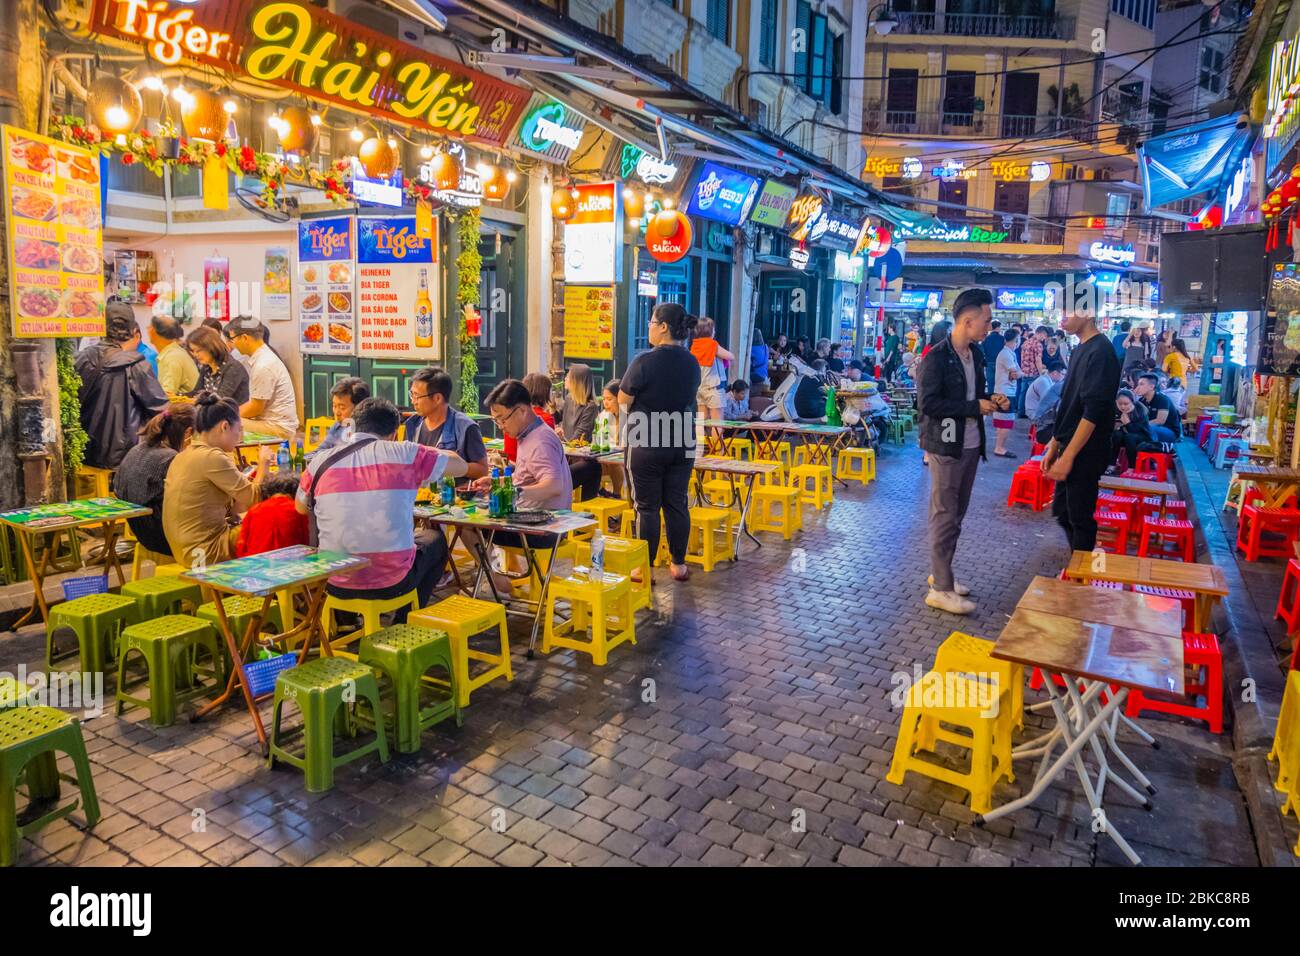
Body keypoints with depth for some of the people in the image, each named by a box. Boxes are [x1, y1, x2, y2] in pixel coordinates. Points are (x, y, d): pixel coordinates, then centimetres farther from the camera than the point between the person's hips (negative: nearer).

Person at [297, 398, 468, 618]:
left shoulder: (320, 462, -2)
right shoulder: (406, 454, -9)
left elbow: (301, 508, 16)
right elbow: (460, 466, 5)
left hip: (336, 585, 3)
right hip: (393, 584, -2)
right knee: (435, 540, 28)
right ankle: (404, 624, 35)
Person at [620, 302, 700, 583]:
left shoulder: (645, 361, -16)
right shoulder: (692, 363, 3)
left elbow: (623, 400, -8)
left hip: (648, 444, -5)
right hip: (682, 443, 5)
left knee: (648, 507, 3)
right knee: (677, 504, 12)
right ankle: (678, 564, 19)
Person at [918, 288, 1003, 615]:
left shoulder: (976, 353, 9)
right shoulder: (937, 357, -16)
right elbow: (928, 404, -22)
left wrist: (994, 402, 0)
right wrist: (975, 408, -19)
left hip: (970, 445, 8)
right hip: (946, 446, -8)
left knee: (957, 514, 15)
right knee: (945, 517, -3)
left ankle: (941, 572, 28)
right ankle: (940, 589, 5)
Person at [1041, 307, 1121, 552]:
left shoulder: (1100, 352, -17)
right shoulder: (1080, 350, 11)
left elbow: (1093, 412, -22)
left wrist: (1067, 457, -22)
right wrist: (1054, 446, 15)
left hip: (1085, 454, -9)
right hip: (1070, 449, 9)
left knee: (1079, 517, 3)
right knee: (1063, 511, 17)